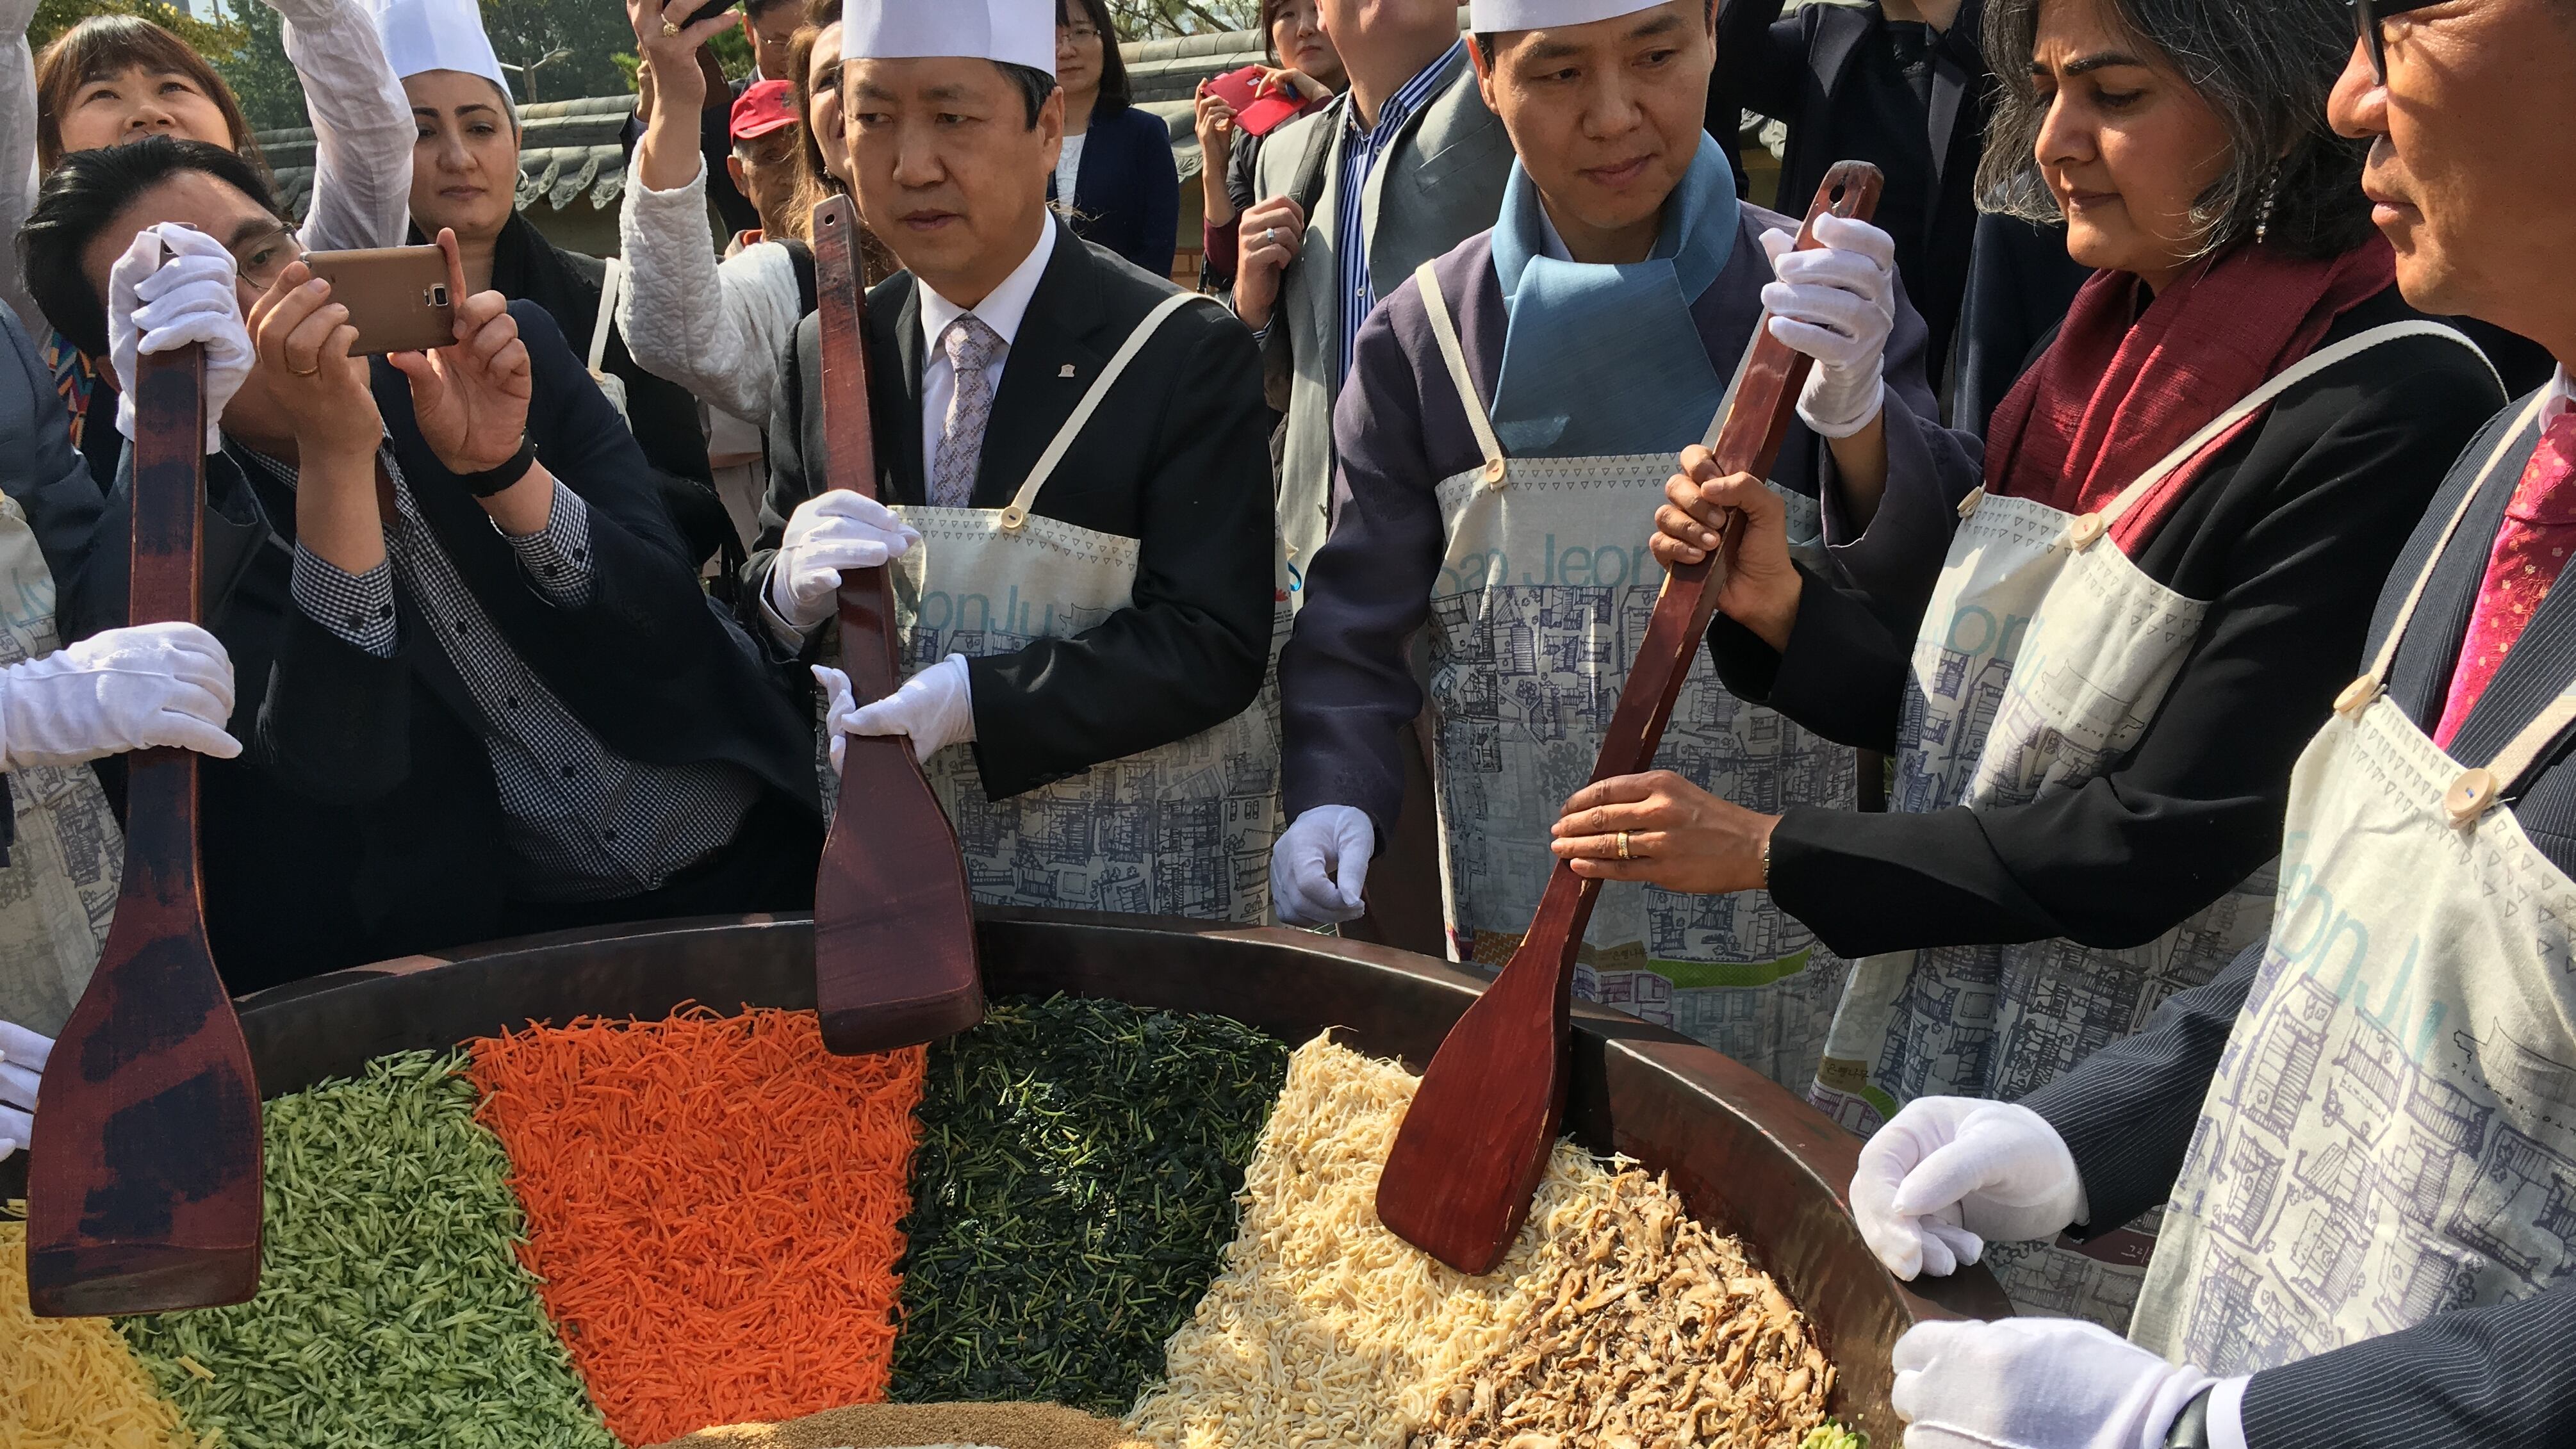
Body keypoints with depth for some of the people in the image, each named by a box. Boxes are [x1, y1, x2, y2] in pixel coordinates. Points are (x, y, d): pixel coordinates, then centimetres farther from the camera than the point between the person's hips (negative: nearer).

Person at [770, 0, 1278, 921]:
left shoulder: (1187, 354, -13)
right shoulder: (827, 355, 2)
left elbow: (1215, 643, -18)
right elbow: (761, 603, 7)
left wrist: (969, 698, -26)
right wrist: (794, 587, -17)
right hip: (897, 856, 4)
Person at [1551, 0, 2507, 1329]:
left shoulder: (2395, 411, -20)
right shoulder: (2093, 348, 4)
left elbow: (2167, 836, -22)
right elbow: (1954, 700, 8)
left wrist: (1772, 853, -18)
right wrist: (1781, 609, -11)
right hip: (1932, 1034, 7)